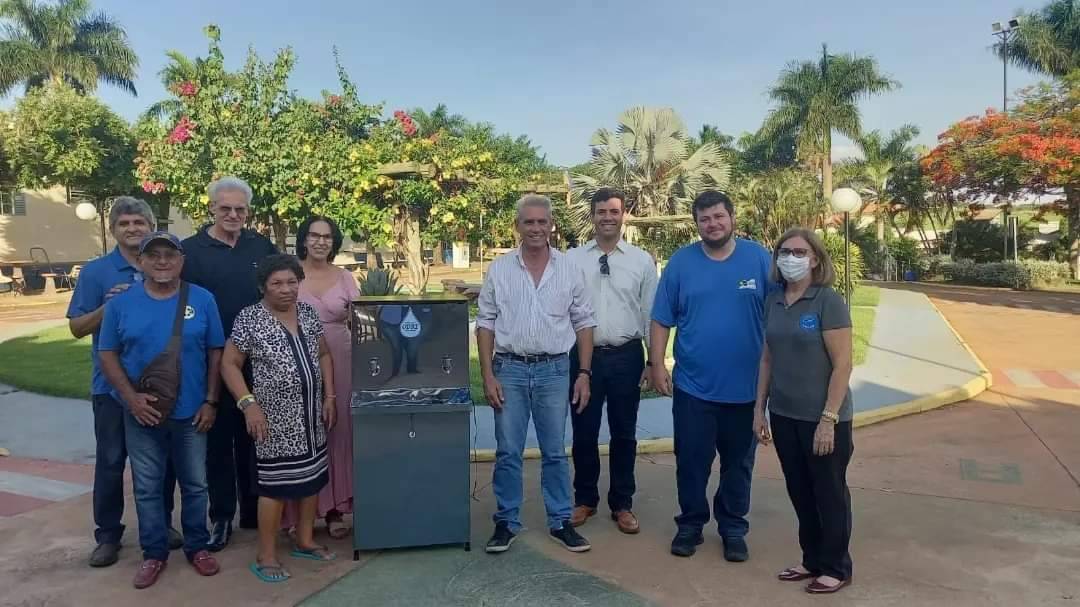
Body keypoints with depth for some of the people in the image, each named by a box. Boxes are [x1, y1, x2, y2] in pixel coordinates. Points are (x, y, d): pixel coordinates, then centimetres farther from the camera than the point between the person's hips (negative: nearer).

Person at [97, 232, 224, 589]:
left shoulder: (202, 300, -3)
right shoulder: (121, 304, -1)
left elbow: (216, 353, 0)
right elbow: (108, 355, 1)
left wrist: (210, 401, -4)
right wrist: (131, 397, -11)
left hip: (191, 413, 0)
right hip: (142, 414, 1)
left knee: (195, 485, 11)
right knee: (147, 488, 12)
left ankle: (197, 547, 28)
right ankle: (154, 552, 28)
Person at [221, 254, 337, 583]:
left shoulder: (309, 313, 6)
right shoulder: (249, 318, -9)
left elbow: (324, 355, 14)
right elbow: (229, 364, -7)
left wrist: (329, 396, 6)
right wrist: (248, 404, -16)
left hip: (311, 416, 6)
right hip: (276, 419, -5)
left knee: (313, 477, 13)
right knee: (276, 484, 0)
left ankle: (305, 541, 30)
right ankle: (266, 556, 15)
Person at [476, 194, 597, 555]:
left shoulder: (570, 270, 2)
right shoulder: (499, 269, 0)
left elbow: (583, 323, 4)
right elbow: (486, 324, 2)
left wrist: (584, 373, -2)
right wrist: (488, 375, -4)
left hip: (554, 370, 0)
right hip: (510, 369, 0)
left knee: (554, 452, 10)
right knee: (508, 452, 7)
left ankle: (560, 522, 23)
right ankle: (507, 522, 21)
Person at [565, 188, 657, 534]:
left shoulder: (642, 260, 1)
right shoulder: (572, 259, 1)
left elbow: (651, 314, 2)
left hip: (627, 357, 0)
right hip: (583, 356, 0)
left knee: (624, 434, 11)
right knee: (584, 433, 11)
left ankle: (622, 504, 27)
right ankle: (584, 499, 29)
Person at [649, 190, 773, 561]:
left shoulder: (759, 259, -2)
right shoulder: (681, 262, -1)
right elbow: (662, 320, 0)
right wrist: (657, 365, -6)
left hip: (746, 386, 1)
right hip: (692, 386, 0)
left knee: (738, 463, 14)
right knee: (691, 461, 9)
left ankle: (733, 528, 32)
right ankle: (690, 524, 29)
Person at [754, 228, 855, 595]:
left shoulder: (829, 301, -12)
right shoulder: (773, 302, 5)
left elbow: (842, 365, -15)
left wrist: (828, 419, -17)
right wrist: (760, 407, 9)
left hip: (821, 418, -5)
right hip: (784, 416, 5)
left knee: (829, 494, 9)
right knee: (800, 492, 16)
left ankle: (836, 569, 27)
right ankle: (812, 560, 33)